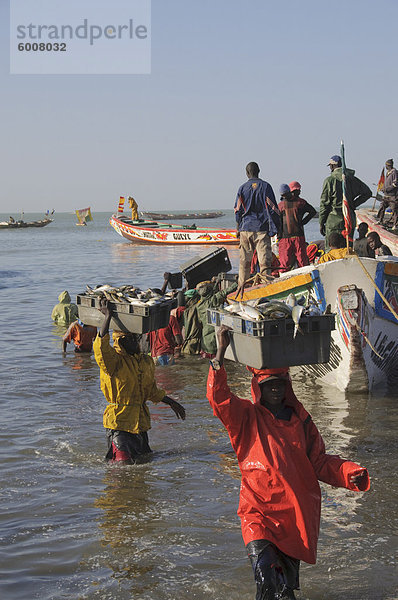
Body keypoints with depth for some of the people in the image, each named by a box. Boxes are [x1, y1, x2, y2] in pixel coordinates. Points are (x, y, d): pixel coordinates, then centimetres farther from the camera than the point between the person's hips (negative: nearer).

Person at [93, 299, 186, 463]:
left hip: (141, 423, 7)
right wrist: (108, 317, -31)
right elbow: (100, 346, -34)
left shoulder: (146, 361, 11)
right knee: (123, 463, -14)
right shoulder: (114, 361, -12)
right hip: (120, 423, -7)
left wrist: (171, 402, 26)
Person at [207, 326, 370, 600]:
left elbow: (319, 461, 13)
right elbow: (218, 397, -15)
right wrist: (221, 352, -24)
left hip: (299, 514, 3)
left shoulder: (300, 420, 12)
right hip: (259, 513, -3)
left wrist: (351, 473, -4)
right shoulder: (246, 416, 2)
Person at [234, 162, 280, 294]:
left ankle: (242, 287, 13)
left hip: (246, 228, 2)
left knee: (244, 260, 10)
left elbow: (238, 210, 6)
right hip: (262, 228, -2)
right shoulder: (265, 186, -1)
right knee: (264, 258, -2)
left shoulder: (242, 188, 3)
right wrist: (276, 227, 4)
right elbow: (273, 208, -2)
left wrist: (238, 229, 16)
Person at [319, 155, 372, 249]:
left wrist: (321, 223, 0)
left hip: (334, 220, -5)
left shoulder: (329, 180, -8)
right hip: (350, 219, 5)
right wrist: (353, 205, 10)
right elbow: (367, 193, 11)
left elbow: (324, 203, -6)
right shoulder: (352, 179, 7)